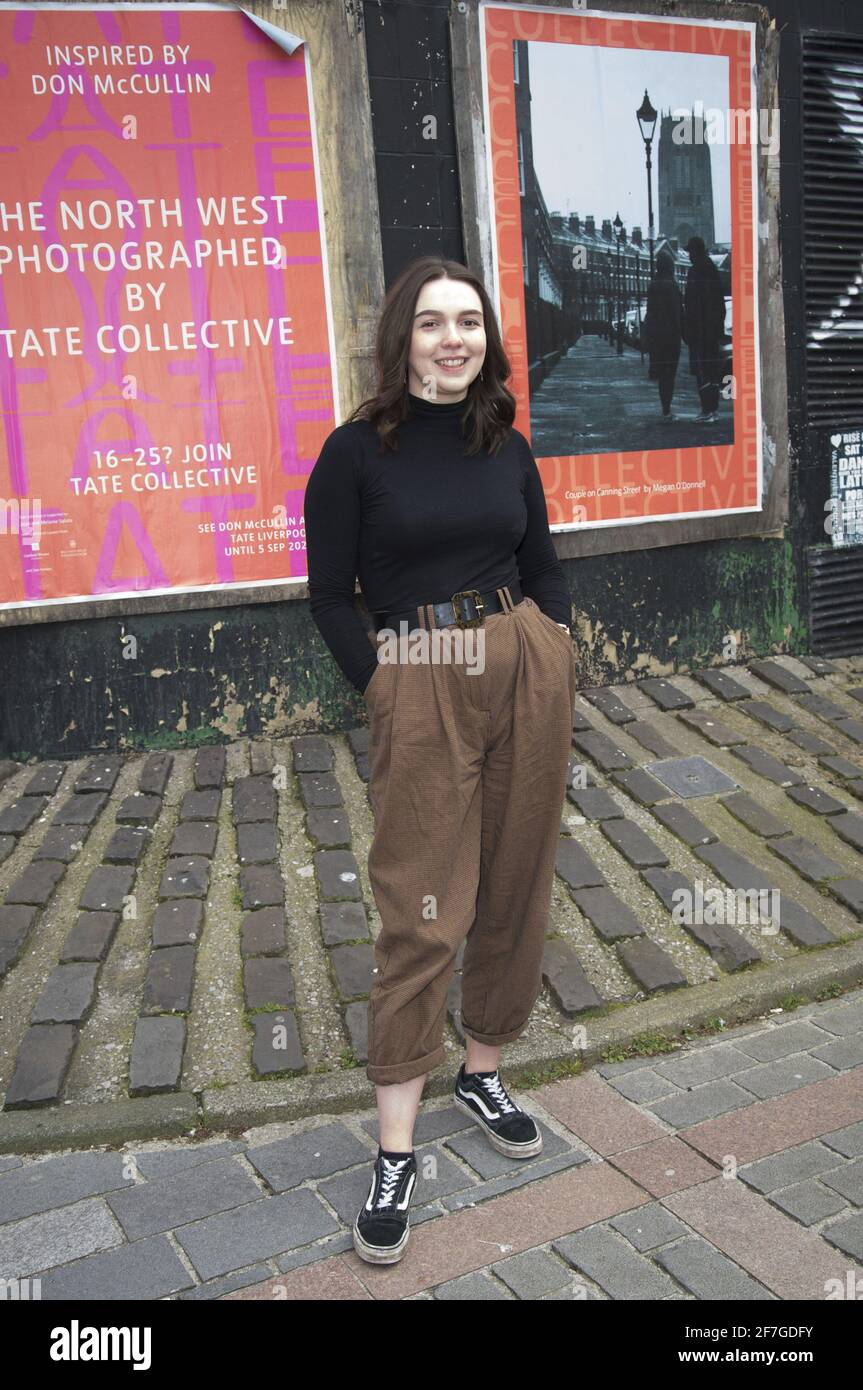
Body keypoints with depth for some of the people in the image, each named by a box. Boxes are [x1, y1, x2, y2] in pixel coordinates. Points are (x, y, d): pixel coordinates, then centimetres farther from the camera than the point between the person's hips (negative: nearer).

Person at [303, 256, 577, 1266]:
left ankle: (482, 1074, 32)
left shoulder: (507, 447, 9)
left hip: (527, 670, 5)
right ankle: (395, 1152, 10)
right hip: (420, 689, -4)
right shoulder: (357, 451, -3)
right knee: (421, 915, -3)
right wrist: (381, 688, -10)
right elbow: (329, 593, -2)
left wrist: (555, 640, 4)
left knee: (517, 884, 11)